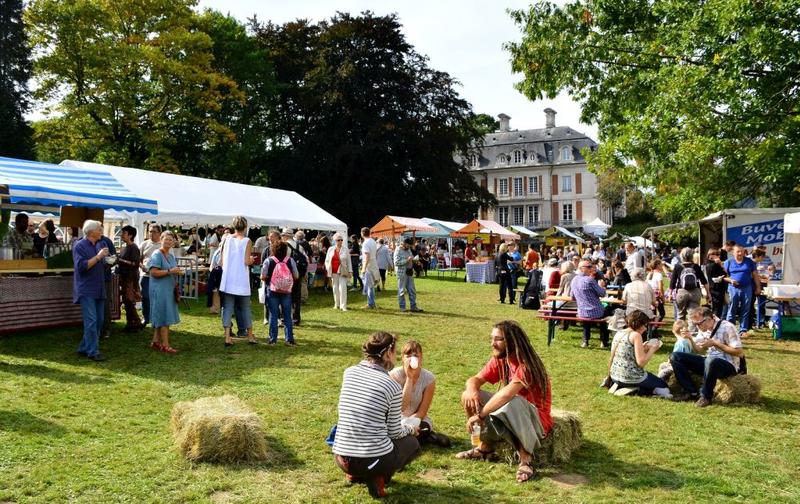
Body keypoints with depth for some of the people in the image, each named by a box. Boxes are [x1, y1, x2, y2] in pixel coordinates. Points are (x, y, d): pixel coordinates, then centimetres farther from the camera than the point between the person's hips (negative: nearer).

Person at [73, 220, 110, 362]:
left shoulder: (98, 245, 14)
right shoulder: (80, 246, -9)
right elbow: (81, 266, -20)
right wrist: (98, 257, -21)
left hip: (98, 289, 8)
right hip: (86, 290, -8)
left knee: (98, 320, 9)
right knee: (91, 321, -10)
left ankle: (84, 348, 19)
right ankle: (93, 352, -6)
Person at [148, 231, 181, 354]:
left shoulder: (171, 255, 16)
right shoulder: (157, 255, -11)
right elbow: (153, 272, -20)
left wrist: (177, 272, 11)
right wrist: (170, 271, -23)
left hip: (170, 289, 9)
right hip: (160, 289, -9)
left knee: (159, 318, 13)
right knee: (165, 317, -7)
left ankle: (155, 341, 21)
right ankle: (165, 345, -2)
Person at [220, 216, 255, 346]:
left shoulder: (227, 239, 3)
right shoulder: (247, 241, -6)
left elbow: (222, 261, 1)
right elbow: (247, 261, -13)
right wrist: (251, 260, 7)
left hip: (228, 280, 2)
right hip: (242, 281, -2)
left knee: (227, 308, 4)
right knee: (245, 308, 10)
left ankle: (227, 337, -3)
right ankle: (250, 336, 19)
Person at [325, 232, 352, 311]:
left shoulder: (345, 249, 2)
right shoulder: (330, 249, 7)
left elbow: (349, 261, 4)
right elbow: (327, 260, 13)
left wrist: (350, 271, -1)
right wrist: (328, 269, 2)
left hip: (343, 272, -3)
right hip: (334, 272, 3)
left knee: (342, 288, -9)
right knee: (335, 288, 8)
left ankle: (343, 306, -8)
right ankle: (337, 304, 19)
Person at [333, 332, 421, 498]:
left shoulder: (349, 372, 3)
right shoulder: (392, 386, -10)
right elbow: (395, 433, 2)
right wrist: (411, 429, 22)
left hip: (341, 458, 6)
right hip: (374, 459, -6)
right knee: (412, 442, 26)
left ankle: (356, 473, 16)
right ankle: (377, 477, 3)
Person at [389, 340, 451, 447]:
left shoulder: (429, 378, -12)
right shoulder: (395, 374, -15)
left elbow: (422, 412, -9)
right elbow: (402, 407, -24)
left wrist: (407, 424, -27)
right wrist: (409, 377, -27)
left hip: (418, 419, -1)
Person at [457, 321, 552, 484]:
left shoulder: (526, 364, -26)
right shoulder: (499, 360, -3)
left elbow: (507, 394, -39)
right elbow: (475, 380, 0)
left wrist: (480, 414, -33)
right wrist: (472, 391, -25)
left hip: (536, 420, -8)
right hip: (511, 414, 8)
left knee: (513, 403, -40)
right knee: (468, 396, -3)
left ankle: (526, 458, -24)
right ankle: (485, 447, 9)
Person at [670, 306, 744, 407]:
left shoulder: (727, 327, -16)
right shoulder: (703, 329, 5)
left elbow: (739, 352, -20)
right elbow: (698, 350, 13)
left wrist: (715, 343, -22)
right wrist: (690, 339, -6)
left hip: (728, 365, -7)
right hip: (709, 362, 7)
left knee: (711, 361, -43)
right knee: (675, 356, -6)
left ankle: (706, 396, -20)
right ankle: (692, 392, -6)